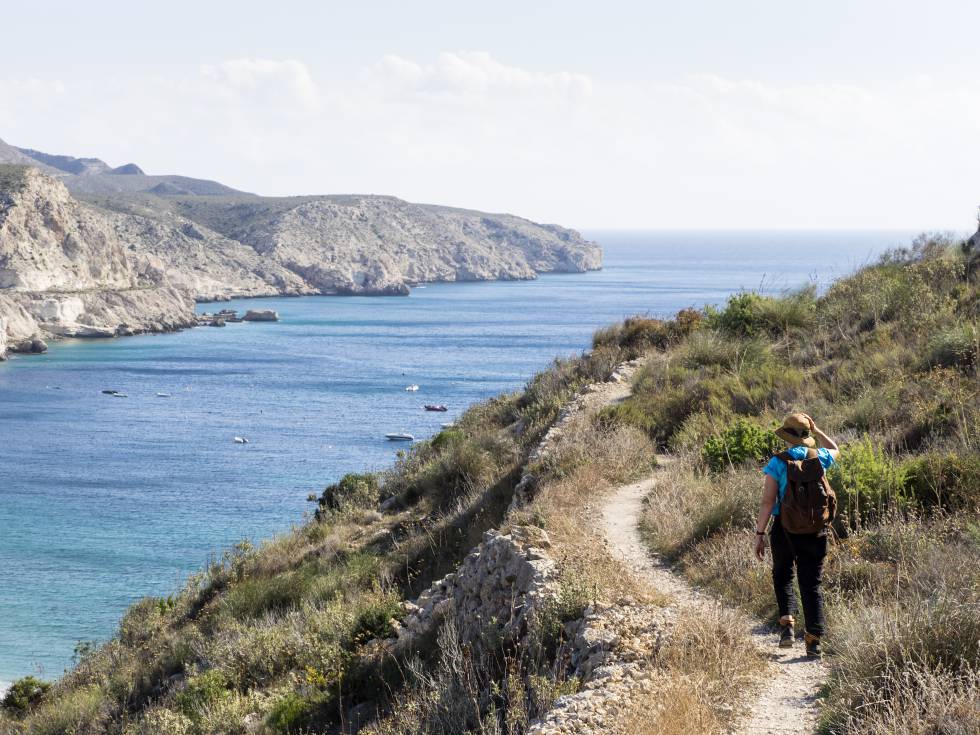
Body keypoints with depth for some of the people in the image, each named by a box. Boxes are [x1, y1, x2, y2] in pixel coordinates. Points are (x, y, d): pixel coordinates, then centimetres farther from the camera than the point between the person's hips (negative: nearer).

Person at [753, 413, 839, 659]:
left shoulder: (777, 463, -9)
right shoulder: (819, 458, 1)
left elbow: (767, 502, -12)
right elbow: (834, 449, 28)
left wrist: (759, 534, -8)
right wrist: (815, 430, 28)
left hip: (784, 528, -2)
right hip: (815, 530, 2)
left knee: (782, 576, 20)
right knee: (811, 583, 7)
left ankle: (787, 625, 3)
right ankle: (814, 641, 2)